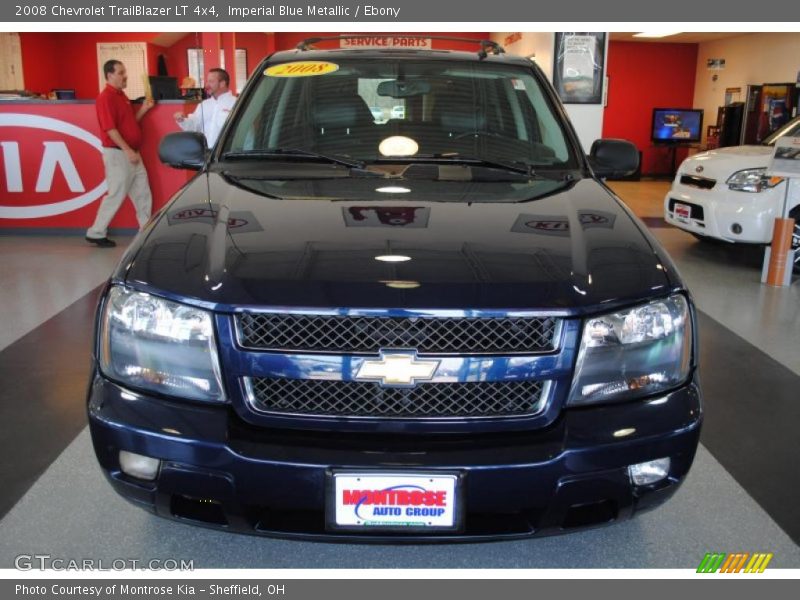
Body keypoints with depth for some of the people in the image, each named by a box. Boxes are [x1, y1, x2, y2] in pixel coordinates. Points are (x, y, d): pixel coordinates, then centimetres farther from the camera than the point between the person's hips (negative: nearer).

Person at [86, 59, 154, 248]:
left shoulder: (121, 95, 14)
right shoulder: (106, 98, -15)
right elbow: (110, 129, -21)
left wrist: (143, 109, 6)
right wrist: (128, 151, -22)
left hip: (132, 153, 9)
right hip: (117, 154, -9)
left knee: (143, 194, 11)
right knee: (116, 195, -2)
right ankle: (96, 233, 9)